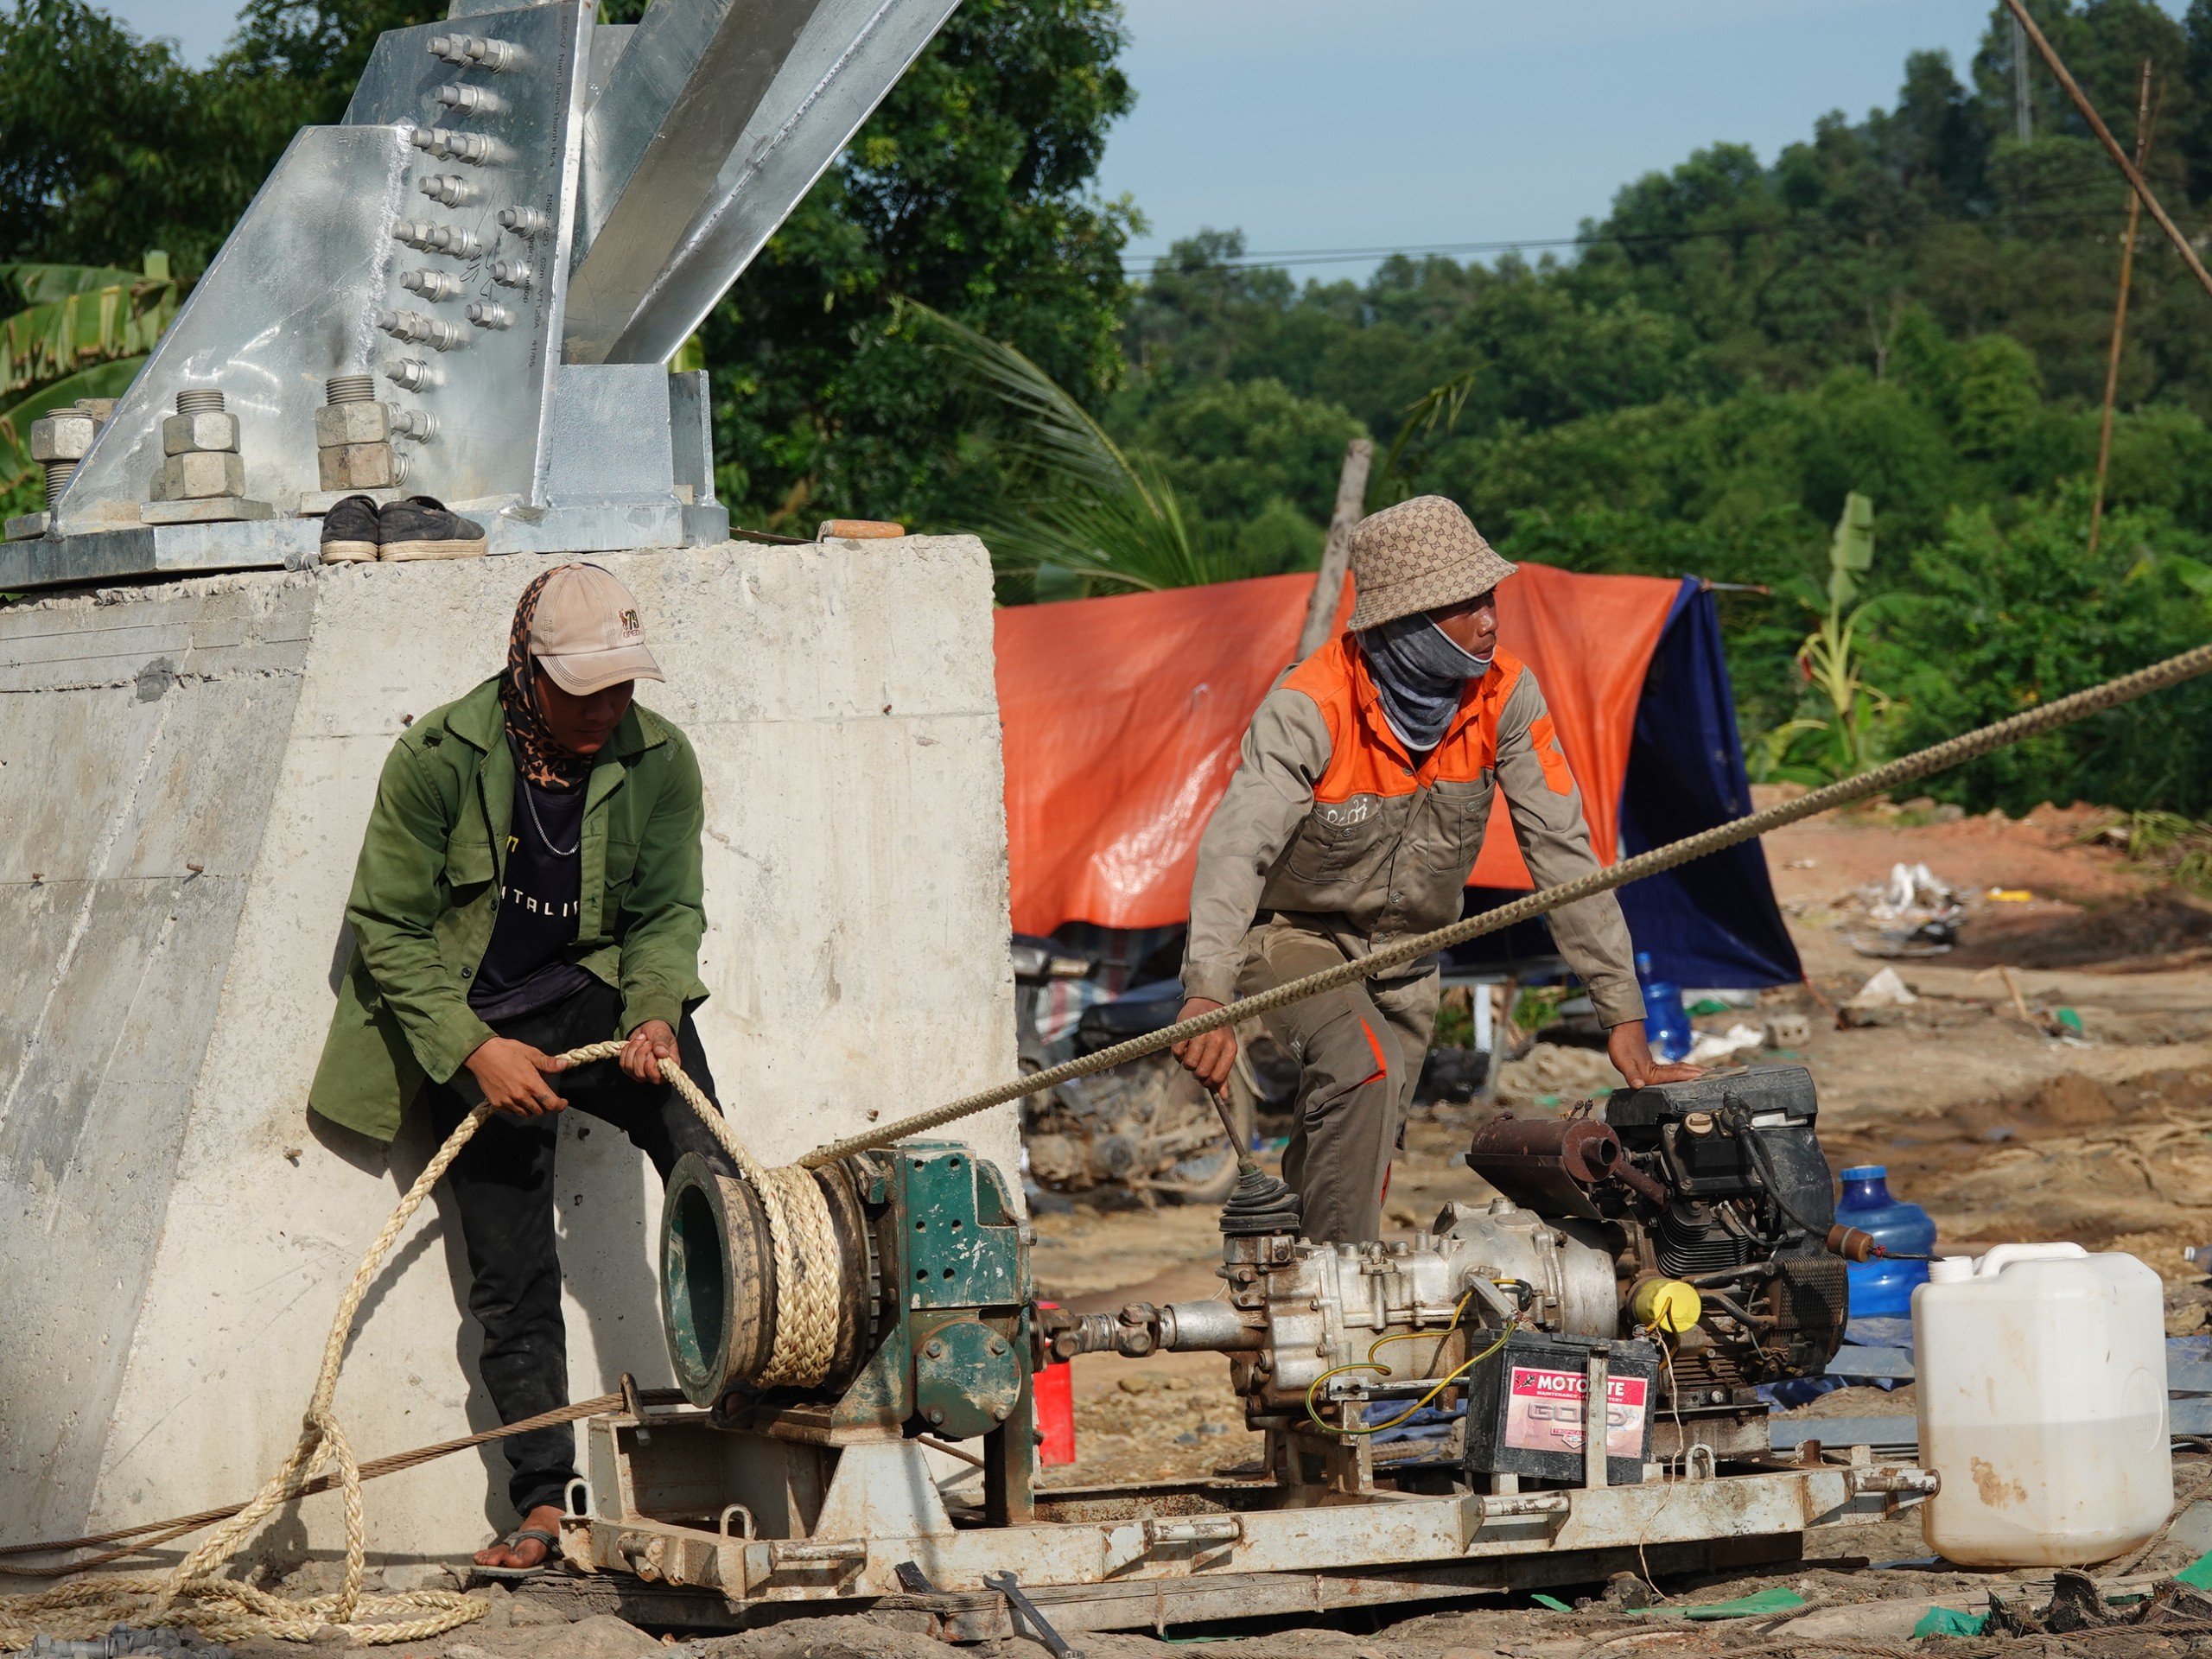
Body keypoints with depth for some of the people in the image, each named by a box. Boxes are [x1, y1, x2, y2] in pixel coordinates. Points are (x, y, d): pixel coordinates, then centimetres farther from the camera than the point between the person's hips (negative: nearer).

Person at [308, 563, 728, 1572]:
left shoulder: (659, 760, -4)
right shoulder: (437, 758, -13)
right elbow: (387, 928, -8)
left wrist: (654, 1013, -16)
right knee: (512, 1279, -1)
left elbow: (668, 912, 5)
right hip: (476, 1028, -2)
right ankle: (542, 1502, 7)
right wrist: (475, 1050, -17)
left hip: (598, 998, 2)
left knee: (701, 1154, -27)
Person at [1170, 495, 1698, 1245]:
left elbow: (1562, 851, -14)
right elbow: (1237, 848, -43)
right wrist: (1207, 997, -60)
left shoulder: (1505, 695, -16)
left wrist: (1622, 1012, -19)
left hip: (1403, 957, 5)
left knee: (1357, 1154, 5)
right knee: (1362, 1073, -32)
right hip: (1294, 935, -5)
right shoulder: (1311, 707, -30)